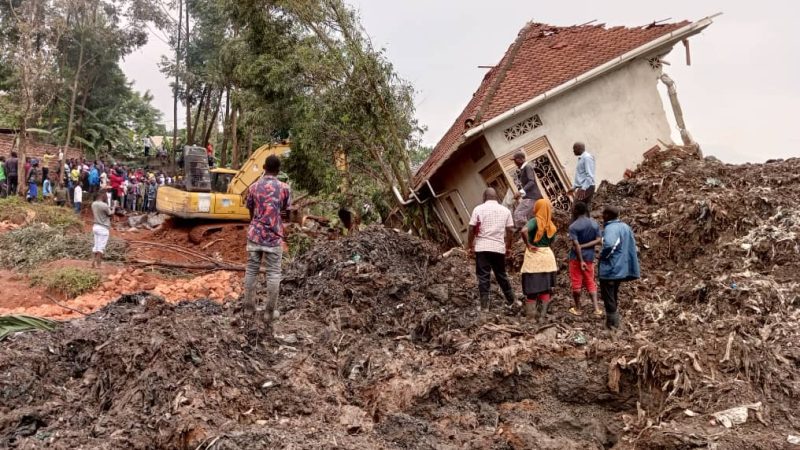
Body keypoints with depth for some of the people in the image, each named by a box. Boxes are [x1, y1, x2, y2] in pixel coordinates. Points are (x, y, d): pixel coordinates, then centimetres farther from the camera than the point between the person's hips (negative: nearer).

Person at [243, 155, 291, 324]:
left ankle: (249, 307, 17)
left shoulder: (253, 187, 1)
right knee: (273, 273, 5)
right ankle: (270, 311, 8)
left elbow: (251, 211, 10)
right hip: (274, 236, -2)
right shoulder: (284, 188, -5)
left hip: (255, 234, 2)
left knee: (251, 270, 11)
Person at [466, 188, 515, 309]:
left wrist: (469, 246, 5)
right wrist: (508, 247, 15)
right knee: (501, 274, 17)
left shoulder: (478, 209, -1)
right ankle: (511, 299, 28)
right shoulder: (505, 210, 6)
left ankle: (485, 303, -1)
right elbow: (510, 230, 5)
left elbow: (471, 229, -4)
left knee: (483, 276, 1)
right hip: (499, 248, 3)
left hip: (482, 247, -3)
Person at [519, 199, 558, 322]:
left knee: (531, 288, 4)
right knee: (546, 288, 12)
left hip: (533, 256, -4)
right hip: (547, 256, 4)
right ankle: (542, 315, 11)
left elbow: (524, 231, -29)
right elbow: (551, 242, 10)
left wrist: (528, 244, -19)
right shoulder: (551, 225, 4)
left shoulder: (535, 221, -12)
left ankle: (530, 316, 7)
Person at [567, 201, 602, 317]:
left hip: (576, 257, -4)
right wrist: (584, 246, -8)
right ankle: (596, 308, 5)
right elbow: (598, 240, -5)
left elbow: (576, 245, -19)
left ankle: (577, 309, 17)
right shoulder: (594, 223, 1)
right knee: (590, 282, 13)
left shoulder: (573, 226, -14)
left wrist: (581, 260, -17)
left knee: (576, 283, 7)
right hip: (589, 257, 4)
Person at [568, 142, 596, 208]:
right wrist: (574, 187, 23)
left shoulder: (587, 157, -10)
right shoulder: (581, 158, 20)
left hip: (586, 188, -10)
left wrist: (583, 188, -26)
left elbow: (590, 175, -19)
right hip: (582, 187, 10)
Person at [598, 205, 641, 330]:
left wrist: (603, 255, -23)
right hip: (622, 268, 9)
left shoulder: (610, 228, -21)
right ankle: (615, 322, 30)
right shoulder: (625, 227, 7)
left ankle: (611, 323, 10)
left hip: (610, 269, -9)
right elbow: (632, 246, 14)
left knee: (608, 298, 4)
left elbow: (609, 244, -41)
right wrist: (623, 257, 18)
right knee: (614, 296, 22)